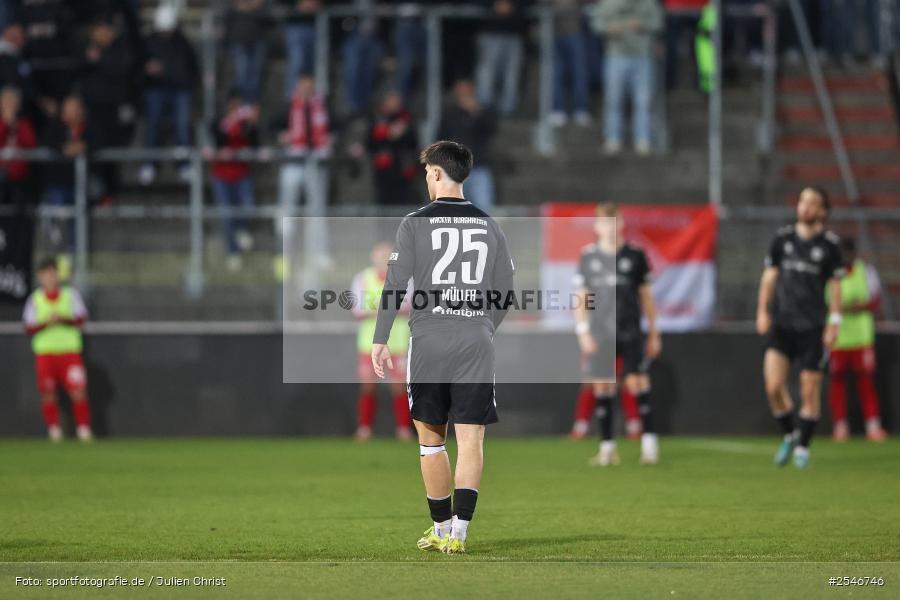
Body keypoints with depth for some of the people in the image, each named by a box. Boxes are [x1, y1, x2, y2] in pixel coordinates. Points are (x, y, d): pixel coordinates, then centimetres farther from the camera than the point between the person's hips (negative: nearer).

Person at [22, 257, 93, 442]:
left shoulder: (71, 295, 5)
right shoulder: (35, 299, 7)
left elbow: (81, 319, -3)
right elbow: (29, 328, 1)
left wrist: (63, 319, -20)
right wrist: (46, 323, -16)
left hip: (70, 351, -1)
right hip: (44, 352, 1)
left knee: (78, 391, -11)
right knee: (48, 393, -2)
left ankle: (84, 429, -5)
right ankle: (54, 431, 6)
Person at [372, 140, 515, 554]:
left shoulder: (416, 223, -1)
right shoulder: (489, 226, 10)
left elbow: (395, 285, -5)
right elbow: (505, 290, 13)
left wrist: (380, 340, -2)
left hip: (428, 344, -2)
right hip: (476, 345, 2)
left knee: (430, 438, 11)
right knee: (470, 440, -2)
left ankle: (441, 528, 16)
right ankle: (459, 531, -12)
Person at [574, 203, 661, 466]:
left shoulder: (635, 256, 4)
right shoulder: (589, 257, 5)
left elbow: (645, 295, 9)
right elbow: (581, 297, 8)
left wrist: (653, 332, 10)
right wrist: (583, 331, 0)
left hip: (630, 330, -1)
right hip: (600, 333, 1)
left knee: (637, 382, -9)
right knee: (602, 385, 1)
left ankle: (649, 441, -4)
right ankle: (607, 446, 7)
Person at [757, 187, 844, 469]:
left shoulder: (829, 244, -1)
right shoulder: (783, 238, 6)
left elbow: (835, 285, 4)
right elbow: (770, 275, 13)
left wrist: (834, 322, -2)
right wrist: (763, 311, 6)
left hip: (812, 326, -2)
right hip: (781, 324, 2)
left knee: (810, 390, -1)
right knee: (773, 386, -8)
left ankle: (803, 448, 13)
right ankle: (789, 435, 16)